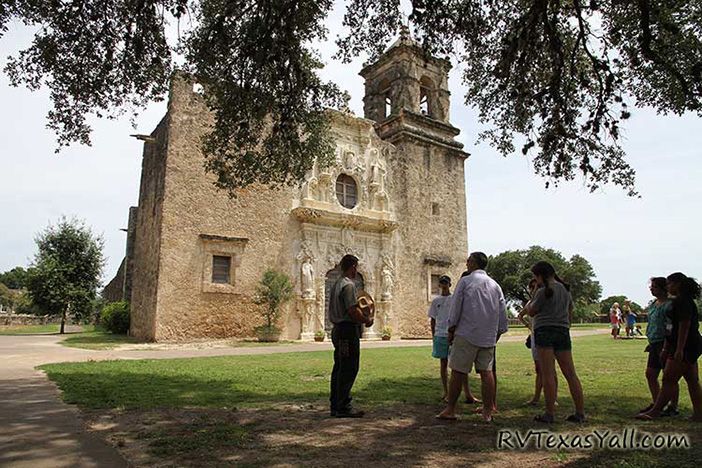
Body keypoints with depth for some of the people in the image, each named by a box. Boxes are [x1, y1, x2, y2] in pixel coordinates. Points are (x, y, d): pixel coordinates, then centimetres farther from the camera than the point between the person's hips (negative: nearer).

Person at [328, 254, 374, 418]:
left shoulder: (337, 284, 16)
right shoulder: (348, 284, -14)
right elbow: (352, 310, -22)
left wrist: (361, 319, 20)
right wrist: (367, 320, -7)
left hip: (338, 329, 10)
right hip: (348, 330, -10)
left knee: (339, 368, 14)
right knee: (349, 369, -4)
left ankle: (335, 405, 21)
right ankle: (343, 407, 1)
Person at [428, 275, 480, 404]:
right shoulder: (436, 301, 9)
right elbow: (433, 319, 12)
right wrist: (433, 336, 7)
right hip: (440, 335, 2)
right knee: (443, 363, 8)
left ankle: (468, 394, -4)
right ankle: (446, 393, 17)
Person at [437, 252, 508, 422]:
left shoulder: (465, 281, -3)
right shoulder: (495, 285, 11)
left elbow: (455, 309, -4)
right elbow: (502, 314, 12)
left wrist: (451, 331, 4)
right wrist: (497, 334, 21)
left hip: (466, 335, -5)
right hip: (488, 337, 5)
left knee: (458, 372, 1)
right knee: (486, 372, 8)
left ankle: (450, 410, 7)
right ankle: (487, 412, 12)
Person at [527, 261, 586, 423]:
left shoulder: (543, 291, -10)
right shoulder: (565, 289, 13)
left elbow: (531, 312, -2)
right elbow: (570, 314, 22)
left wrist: (532, 299, 12)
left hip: (544, 331, -7)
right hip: (563, 332, 7)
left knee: (547, 374, -5)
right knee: (570, 374, 8)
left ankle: (550, 414, -3)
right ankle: (580, 413, 12)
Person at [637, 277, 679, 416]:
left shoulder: (669, 304, -15)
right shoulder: (653, 304, 13)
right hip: (655, 344, 9)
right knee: (650, 374, 12)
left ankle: (673, 407, 14)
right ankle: (655, 404, 23)